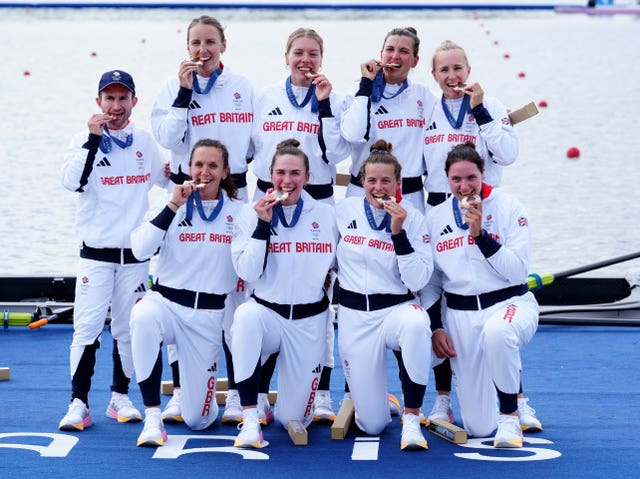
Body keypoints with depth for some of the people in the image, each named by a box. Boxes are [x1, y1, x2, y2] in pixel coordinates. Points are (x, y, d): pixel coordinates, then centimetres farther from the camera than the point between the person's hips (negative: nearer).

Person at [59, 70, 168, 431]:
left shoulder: (145, 141, 6)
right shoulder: (84, 141, -4)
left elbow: (163, 178, 22)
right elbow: (73, 182, -22)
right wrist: (94, 138, -24)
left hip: (135, 253, 3)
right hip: (96, 253, -3)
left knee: (129, 329, 9)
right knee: (87, 328, -10)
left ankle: (120, 398, 20)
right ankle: (79, 404, -7)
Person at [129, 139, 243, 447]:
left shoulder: (239, 211, 3)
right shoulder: (174, 205, 1)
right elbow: (140, 249, -15)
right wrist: (172, 207, -17)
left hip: (210, 314, 1)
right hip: (166, 302, -1)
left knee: (196, 419, -1)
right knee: (143, 317, -41)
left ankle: (199, 392, 40)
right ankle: (152, 418, -31)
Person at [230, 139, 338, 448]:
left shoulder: (327, 215, 2)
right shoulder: (252, 213, -3)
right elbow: (247, 273, -13)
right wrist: (263, 224, -19)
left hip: (309, 319, 1)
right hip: (266, 312, -1)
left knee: (293, 418, -3)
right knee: (246, 315, -40)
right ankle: (250, 421, -32)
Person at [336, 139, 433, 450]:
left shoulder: (412, 217, -5)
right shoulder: (346, 210, 1)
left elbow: (418, 281, -15)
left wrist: (399, 232, -21)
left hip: (397, 307, -2)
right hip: (353, 315, 2)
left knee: (415, 325, -43)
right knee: (372, 425, -4)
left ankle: (411, 418, -28)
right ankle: (376, 398, 36)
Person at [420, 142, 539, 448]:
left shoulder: (508, 207, -6)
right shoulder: (435, 217, 5)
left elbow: (518, 271, -14)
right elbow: (430, 281, 14)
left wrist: (480, 234, -20)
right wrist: (434, 328, 5)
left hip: (510, 302, -3)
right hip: (459, 314, 3)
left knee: (497, 332, -44)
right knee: (478, 428, -1)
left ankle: (510, 417, -21)